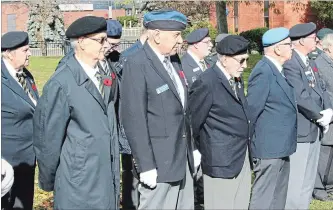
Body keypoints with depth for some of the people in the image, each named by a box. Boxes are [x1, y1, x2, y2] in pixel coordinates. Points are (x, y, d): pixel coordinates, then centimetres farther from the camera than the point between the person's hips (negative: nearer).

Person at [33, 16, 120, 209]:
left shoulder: (102, 77, 8)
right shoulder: (61, 84, -15)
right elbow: (49, 136, -9)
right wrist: (48, 180, 1)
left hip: (108, 181, 7)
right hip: (79, 186, -7)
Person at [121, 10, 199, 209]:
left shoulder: (174, 60, 9)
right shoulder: (137, 65, -16)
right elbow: (134, 119, -19)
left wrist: (192, 147, 17)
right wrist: (145, 165, -19)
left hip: (183, 158, 8)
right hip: (158, 162, -8)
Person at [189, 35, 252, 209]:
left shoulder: (237, 80, 12)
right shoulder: (206, 82, -16)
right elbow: (193, 120, -11)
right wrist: (200, 151, -1)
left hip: (243, 158, 8)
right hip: (220, 160, -8)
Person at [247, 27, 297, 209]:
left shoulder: (277, 70, 11)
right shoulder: (264, 72, -19)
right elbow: (252, 109, -18)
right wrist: (250, 138, -10)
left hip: (281, 147, 10)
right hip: (269, 148, -10)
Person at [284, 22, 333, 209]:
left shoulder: (310, 63, 14)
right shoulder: (290, 63, -18)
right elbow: (300, 96, -23)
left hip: (314, 128, 10)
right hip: (299, 130, -10)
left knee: (308, 180, 17)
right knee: (296, 181, -4)